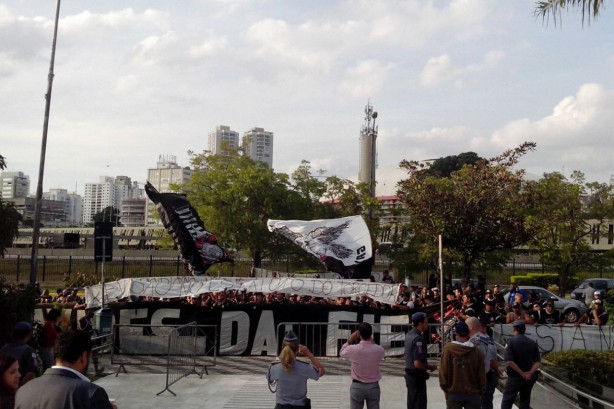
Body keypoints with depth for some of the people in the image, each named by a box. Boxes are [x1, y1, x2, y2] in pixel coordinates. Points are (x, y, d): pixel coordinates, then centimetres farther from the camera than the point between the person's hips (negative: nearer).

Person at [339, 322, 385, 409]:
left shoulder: (353, 349, -16)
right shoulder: (379, 350, -13)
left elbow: (342, 353, 6)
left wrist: (350, 340, 10)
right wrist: (371, 340, 10)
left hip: (357, 386, -1)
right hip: (373, 387, 1)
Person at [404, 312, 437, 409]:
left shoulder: (409, 335, 6)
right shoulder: (418, 339, -23)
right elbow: (417, 364, -27)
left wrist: (426, 365, 15)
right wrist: (430, 367, -11)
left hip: (409, 374, 9)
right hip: (417, 377, -9)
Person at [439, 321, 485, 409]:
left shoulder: (448, 349, -10)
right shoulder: (476, 351, -7)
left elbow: (443, 371, -7)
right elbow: (481, 374, -2)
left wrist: (445, 388, 6)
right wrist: (480, 391, 11)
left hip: (453, 393, -1)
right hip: (472, 393, 1)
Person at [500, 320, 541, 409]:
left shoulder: (511, 342, -10)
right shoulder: (533, 343, 4)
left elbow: (509, 361, -20)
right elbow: (538, 362, -5)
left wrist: (522, 374, -15)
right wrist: (530, 373, -14)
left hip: (514, 377, -4)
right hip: (529, 378, 4)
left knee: (506, 402, 4)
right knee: (525, 401, 15)